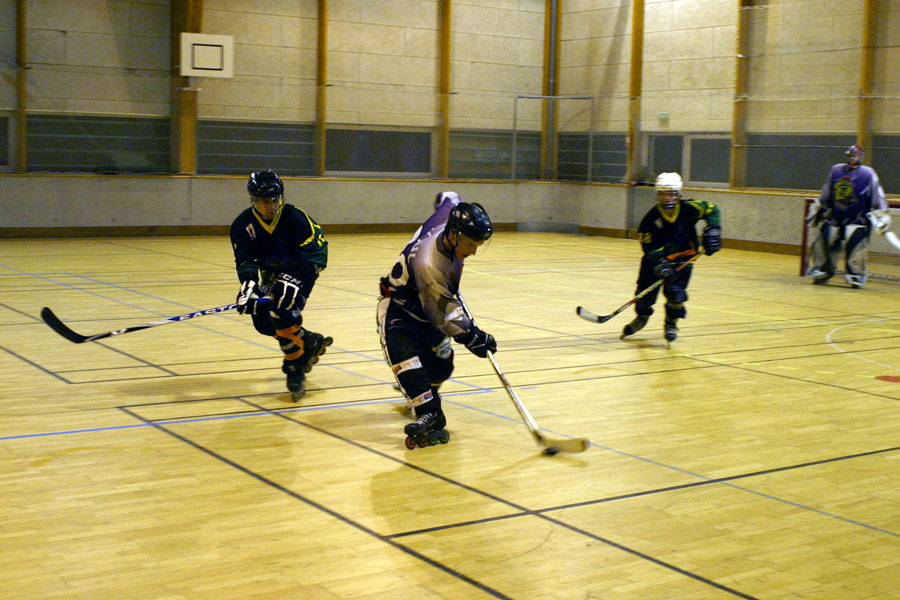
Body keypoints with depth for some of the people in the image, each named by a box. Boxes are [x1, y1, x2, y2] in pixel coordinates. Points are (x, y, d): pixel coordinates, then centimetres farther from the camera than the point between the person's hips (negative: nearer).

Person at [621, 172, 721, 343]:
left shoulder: (689, 208, -17)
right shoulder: (651, 218, -18)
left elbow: (712, 210, -2)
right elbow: (649, 245, -16)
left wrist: (712, 232, -12)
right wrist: (659, 263, -29)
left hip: (683, 256, -1)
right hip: (658, 256, 1)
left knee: (675, 291, -17)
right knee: (646, 289, 2)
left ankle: (671, 324, 9)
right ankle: (641, 317, 34)